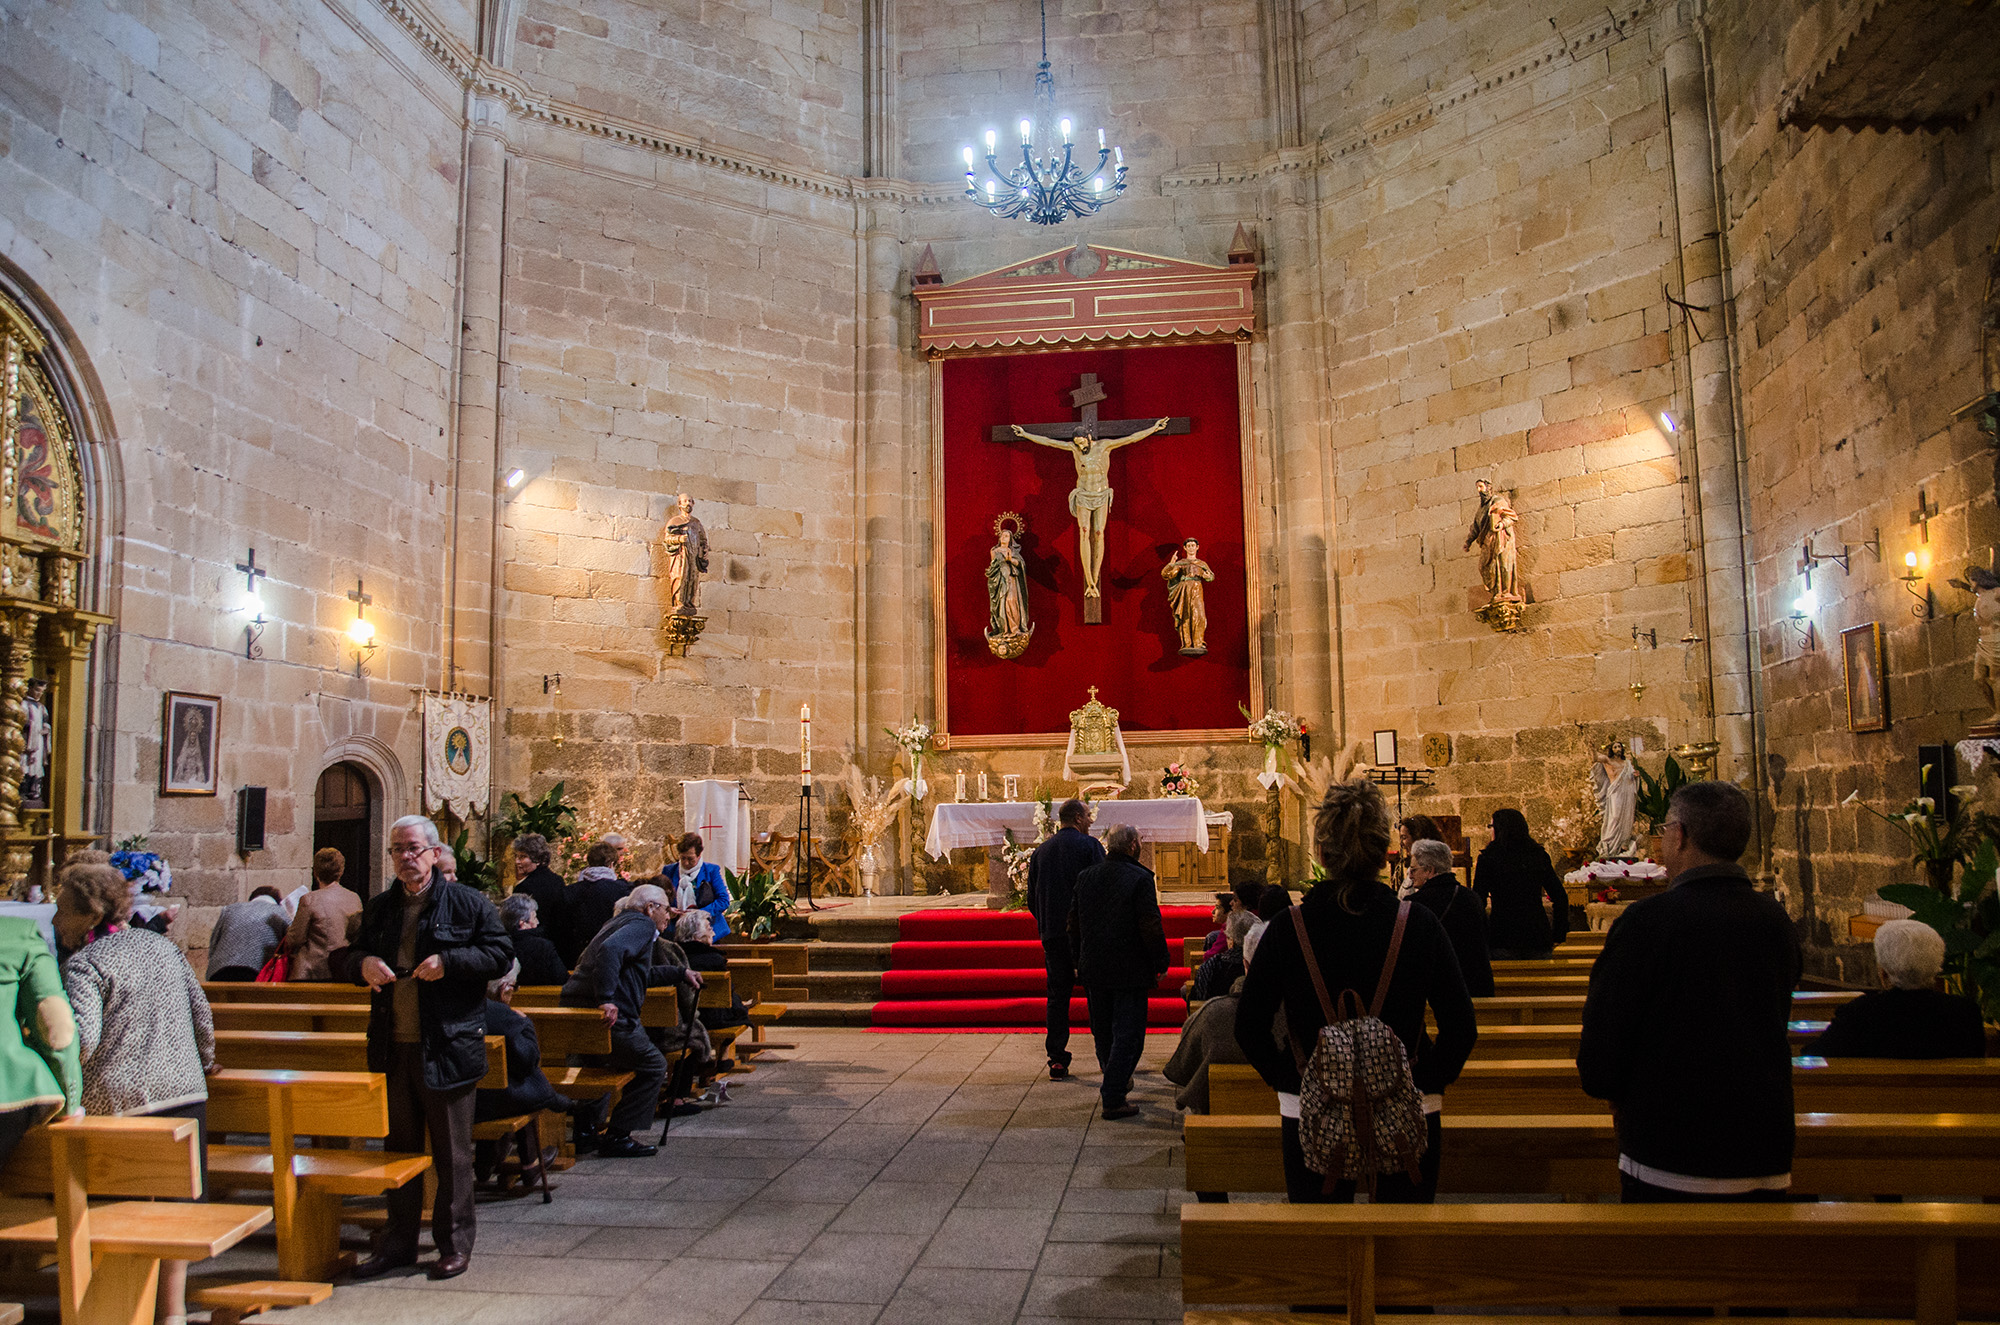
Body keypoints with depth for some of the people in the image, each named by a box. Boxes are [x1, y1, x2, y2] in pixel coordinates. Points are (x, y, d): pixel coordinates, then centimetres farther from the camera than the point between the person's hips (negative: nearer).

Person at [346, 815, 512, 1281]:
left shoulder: (468, 903, -3)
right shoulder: (379, 907, 13)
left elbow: (501, 954, -6)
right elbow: (353, 957, 21)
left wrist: (448, 961, -19)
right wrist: (364, 964, -3)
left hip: (446, 1047, -5)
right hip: (392, 1048, 5)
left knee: (451, 1152, 4)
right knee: (399, 1147, 15)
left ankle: (454, 1243, 16)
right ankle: (399, 1242, 27)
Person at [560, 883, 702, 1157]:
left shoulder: (621, 922, 26)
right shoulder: (642, 925, -6)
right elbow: (610, 949, -28)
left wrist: (680, 973, 40)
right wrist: (607, 998, -32)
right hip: (609, 1014, -10)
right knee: (653, 1066, 1)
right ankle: (617, 1137, 1)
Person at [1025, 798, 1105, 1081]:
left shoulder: (1040, 851, 11)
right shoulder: (1089, 846, -5)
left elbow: (1032, 897, 13)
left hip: (1051, 933, 4)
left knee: (1058, 995, 9)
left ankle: (1057, 1060, 5)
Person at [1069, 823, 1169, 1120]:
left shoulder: (1085, 877, 5)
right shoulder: (1140, 878, -13)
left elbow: (1074, 923, 11)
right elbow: (1151, 926, -15)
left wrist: (1078, 961, 20)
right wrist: (1161, 964, -5)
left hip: (1093, 969, 6)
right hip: (1130, 970, -6)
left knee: (1102, 1030, 19)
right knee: (1127, 1033, 1)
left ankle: (1115, 1081, 37)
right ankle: (1113, 1098, -2)